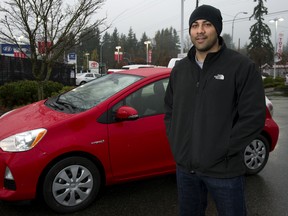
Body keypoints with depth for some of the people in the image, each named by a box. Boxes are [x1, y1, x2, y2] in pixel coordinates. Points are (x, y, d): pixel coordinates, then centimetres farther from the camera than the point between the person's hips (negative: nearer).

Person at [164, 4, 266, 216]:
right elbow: (170, 109, 15)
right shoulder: (179, 68, 8)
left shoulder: (242, 66, -9)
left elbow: (254, 117, -13)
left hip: (224, 170, -5)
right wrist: (175, 142, 4)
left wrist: (223, 151, -15)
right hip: (185, 167, 5)